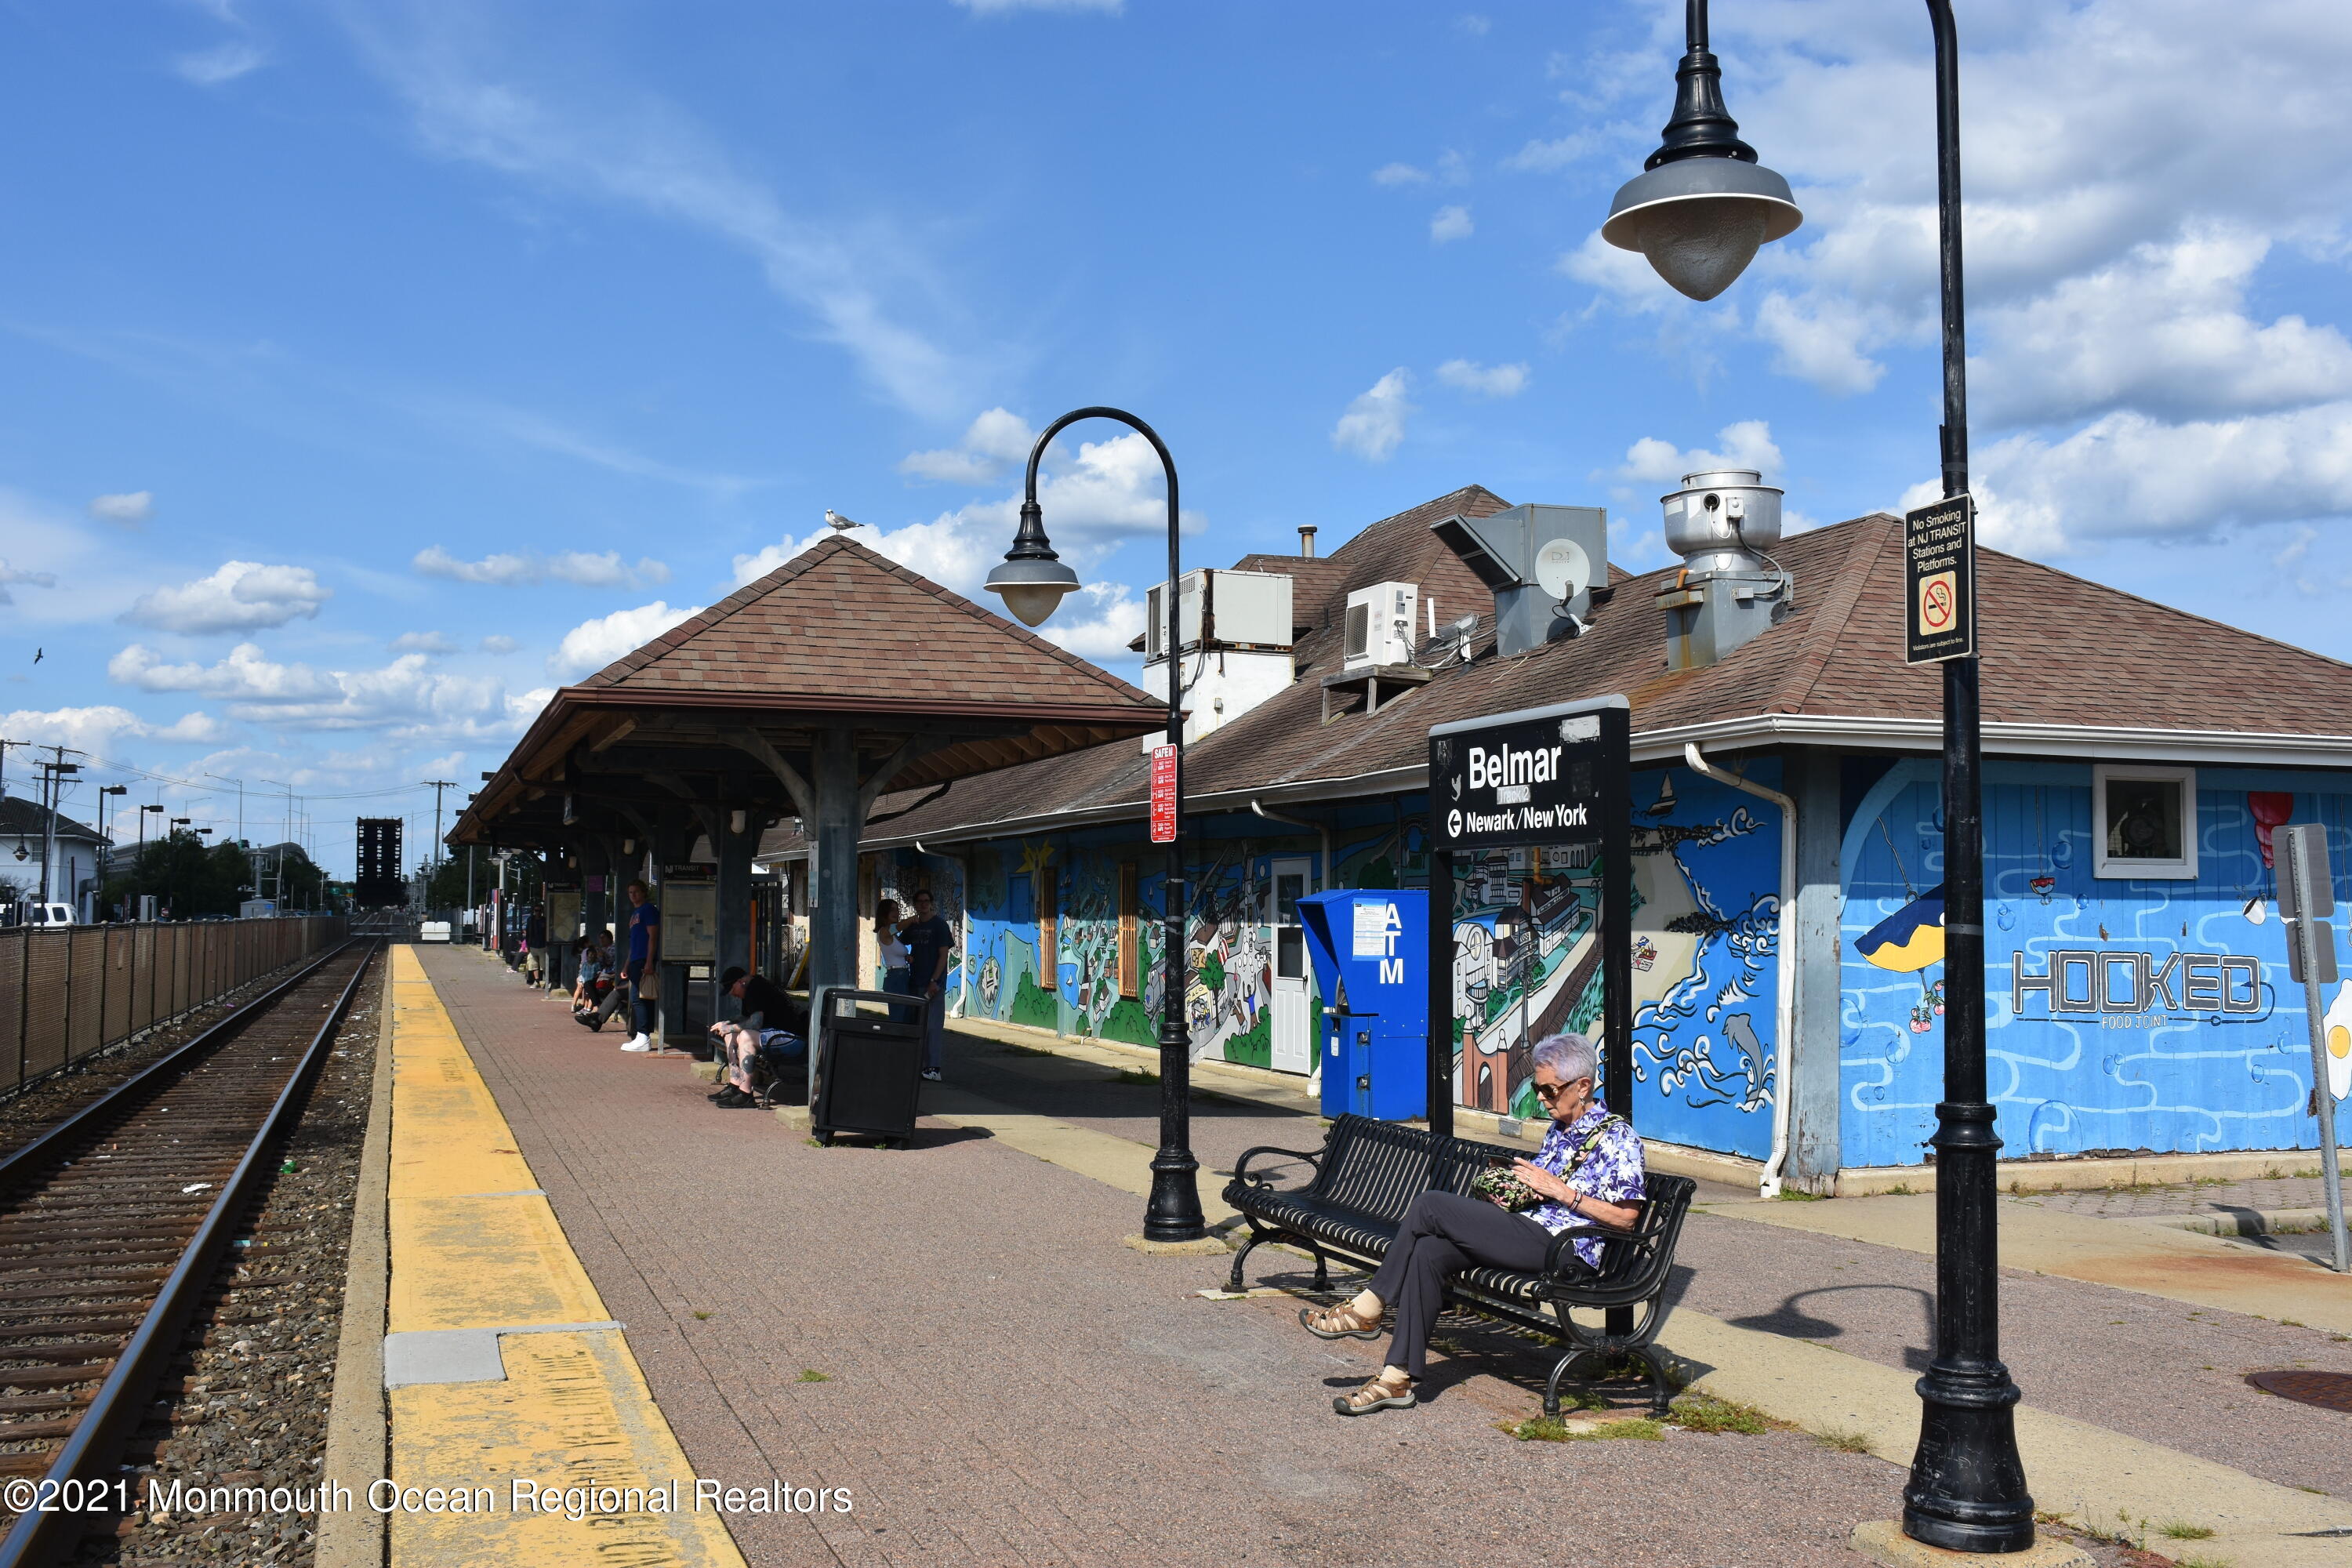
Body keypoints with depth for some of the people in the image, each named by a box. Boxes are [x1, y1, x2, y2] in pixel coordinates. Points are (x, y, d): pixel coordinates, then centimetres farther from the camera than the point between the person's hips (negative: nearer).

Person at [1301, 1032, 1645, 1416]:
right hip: (1532, 1237, 9)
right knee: (1428, 1252, -17)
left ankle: (1366, 1310, -3)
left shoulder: (1617, 1136, -5)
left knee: (1431, 1205, -16)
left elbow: (1626, 1217, -12)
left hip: (1564, 1250, -9)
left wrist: (1558, 1190, -14)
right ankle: (1397, 1379, -17)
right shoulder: (1560, 1130, 21)